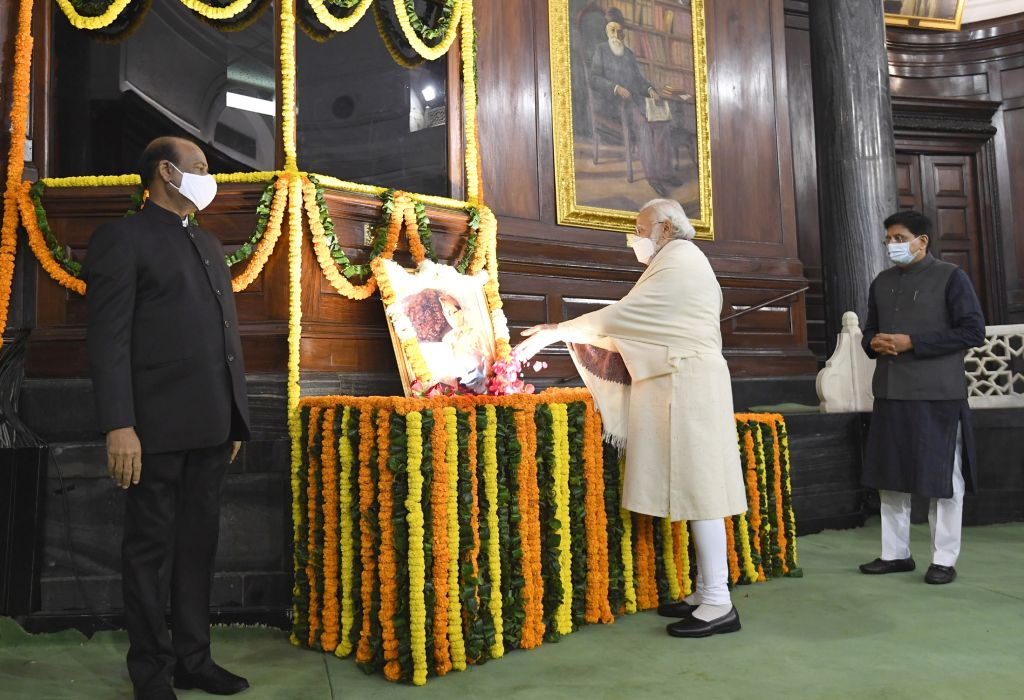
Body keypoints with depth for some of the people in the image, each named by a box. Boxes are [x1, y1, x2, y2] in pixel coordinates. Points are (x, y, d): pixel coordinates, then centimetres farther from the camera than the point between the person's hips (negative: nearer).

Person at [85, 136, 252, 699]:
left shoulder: (209, 245, 20)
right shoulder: (122, 238, -3)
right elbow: (108, 338, -11)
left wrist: (235, 417, 15)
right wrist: (119, 426, -19)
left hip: (210, 426, 7)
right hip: (157, 426, -7)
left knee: (198, 543, 13)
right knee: (151, 547, 4)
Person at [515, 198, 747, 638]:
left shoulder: (679, 262, -8)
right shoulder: (679, 263, 23)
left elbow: (622, 315, -14)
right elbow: (639, 329, 19)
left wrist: (555, 333, -7)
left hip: (689, 386, -10)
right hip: (681, 386, 10)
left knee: (698, 489, -9)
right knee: (695, 490, 9)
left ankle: (718, 604, -6)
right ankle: (707, 592, 14)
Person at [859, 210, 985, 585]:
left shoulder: (950, 277, -2)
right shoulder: (881, 282, 15)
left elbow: (973, 330, -9)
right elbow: (869, 330, 21)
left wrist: (912, 342, -16)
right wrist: (875, 343, -4)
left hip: (937, 395, -6)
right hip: (890, 395, 6)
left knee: (943, 478, 2)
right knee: (890, 476, 9)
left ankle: (944, 559, 12)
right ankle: (895, 553, 20)